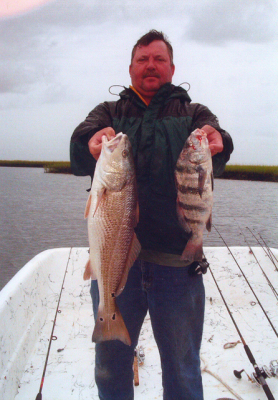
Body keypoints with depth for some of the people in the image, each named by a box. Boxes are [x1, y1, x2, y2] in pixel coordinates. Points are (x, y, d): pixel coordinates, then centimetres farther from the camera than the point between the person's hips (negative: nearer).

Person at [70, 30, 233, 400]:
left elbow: (215, 150, -9)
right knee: (110, 366, 17)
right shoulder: (109, 112, 13)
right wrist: (93, 144, -32)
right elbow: (78, 153, -8)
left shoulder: (193, 113, 12)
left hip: (176, 259, 0)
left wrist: (216, 142, -33)